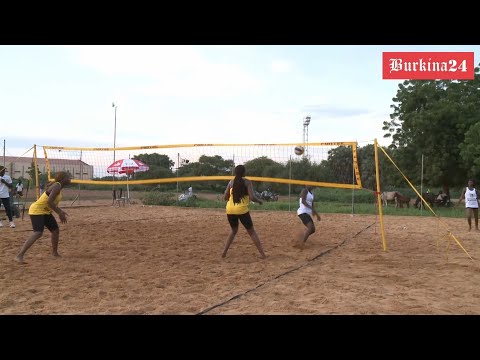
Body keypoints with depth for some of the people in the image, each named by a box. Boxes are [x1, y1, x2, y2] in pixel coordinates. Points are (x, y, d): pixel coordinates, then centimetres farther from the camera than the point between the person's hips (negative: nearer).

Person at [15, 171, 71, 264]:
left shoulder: (58, 186, 10)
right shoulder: (57, 186, -19)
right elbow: (49, 202, -29)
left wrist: (60, 212, 13)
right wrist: (60, 213, -24)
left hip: (45, 211, 10)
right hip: (37, 210, -10)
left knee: (56, 230, 12)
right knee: (38, 233, -22)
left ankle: (55, 253, 28)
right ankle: (19, 256, -22)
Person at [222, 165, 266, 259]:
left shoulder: (231, 182, 8)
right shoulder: (247, 182, -3)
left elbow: (225, 197, 10)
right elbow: (252, 197, -11)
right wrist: (260, 201, 8)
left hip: (230, 210, 4)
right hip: (242, 210, -4)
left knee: (234, 231, 25)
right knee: (251, 232, 10)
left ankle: (224, 252, 19)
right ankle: (262, 254, 7)